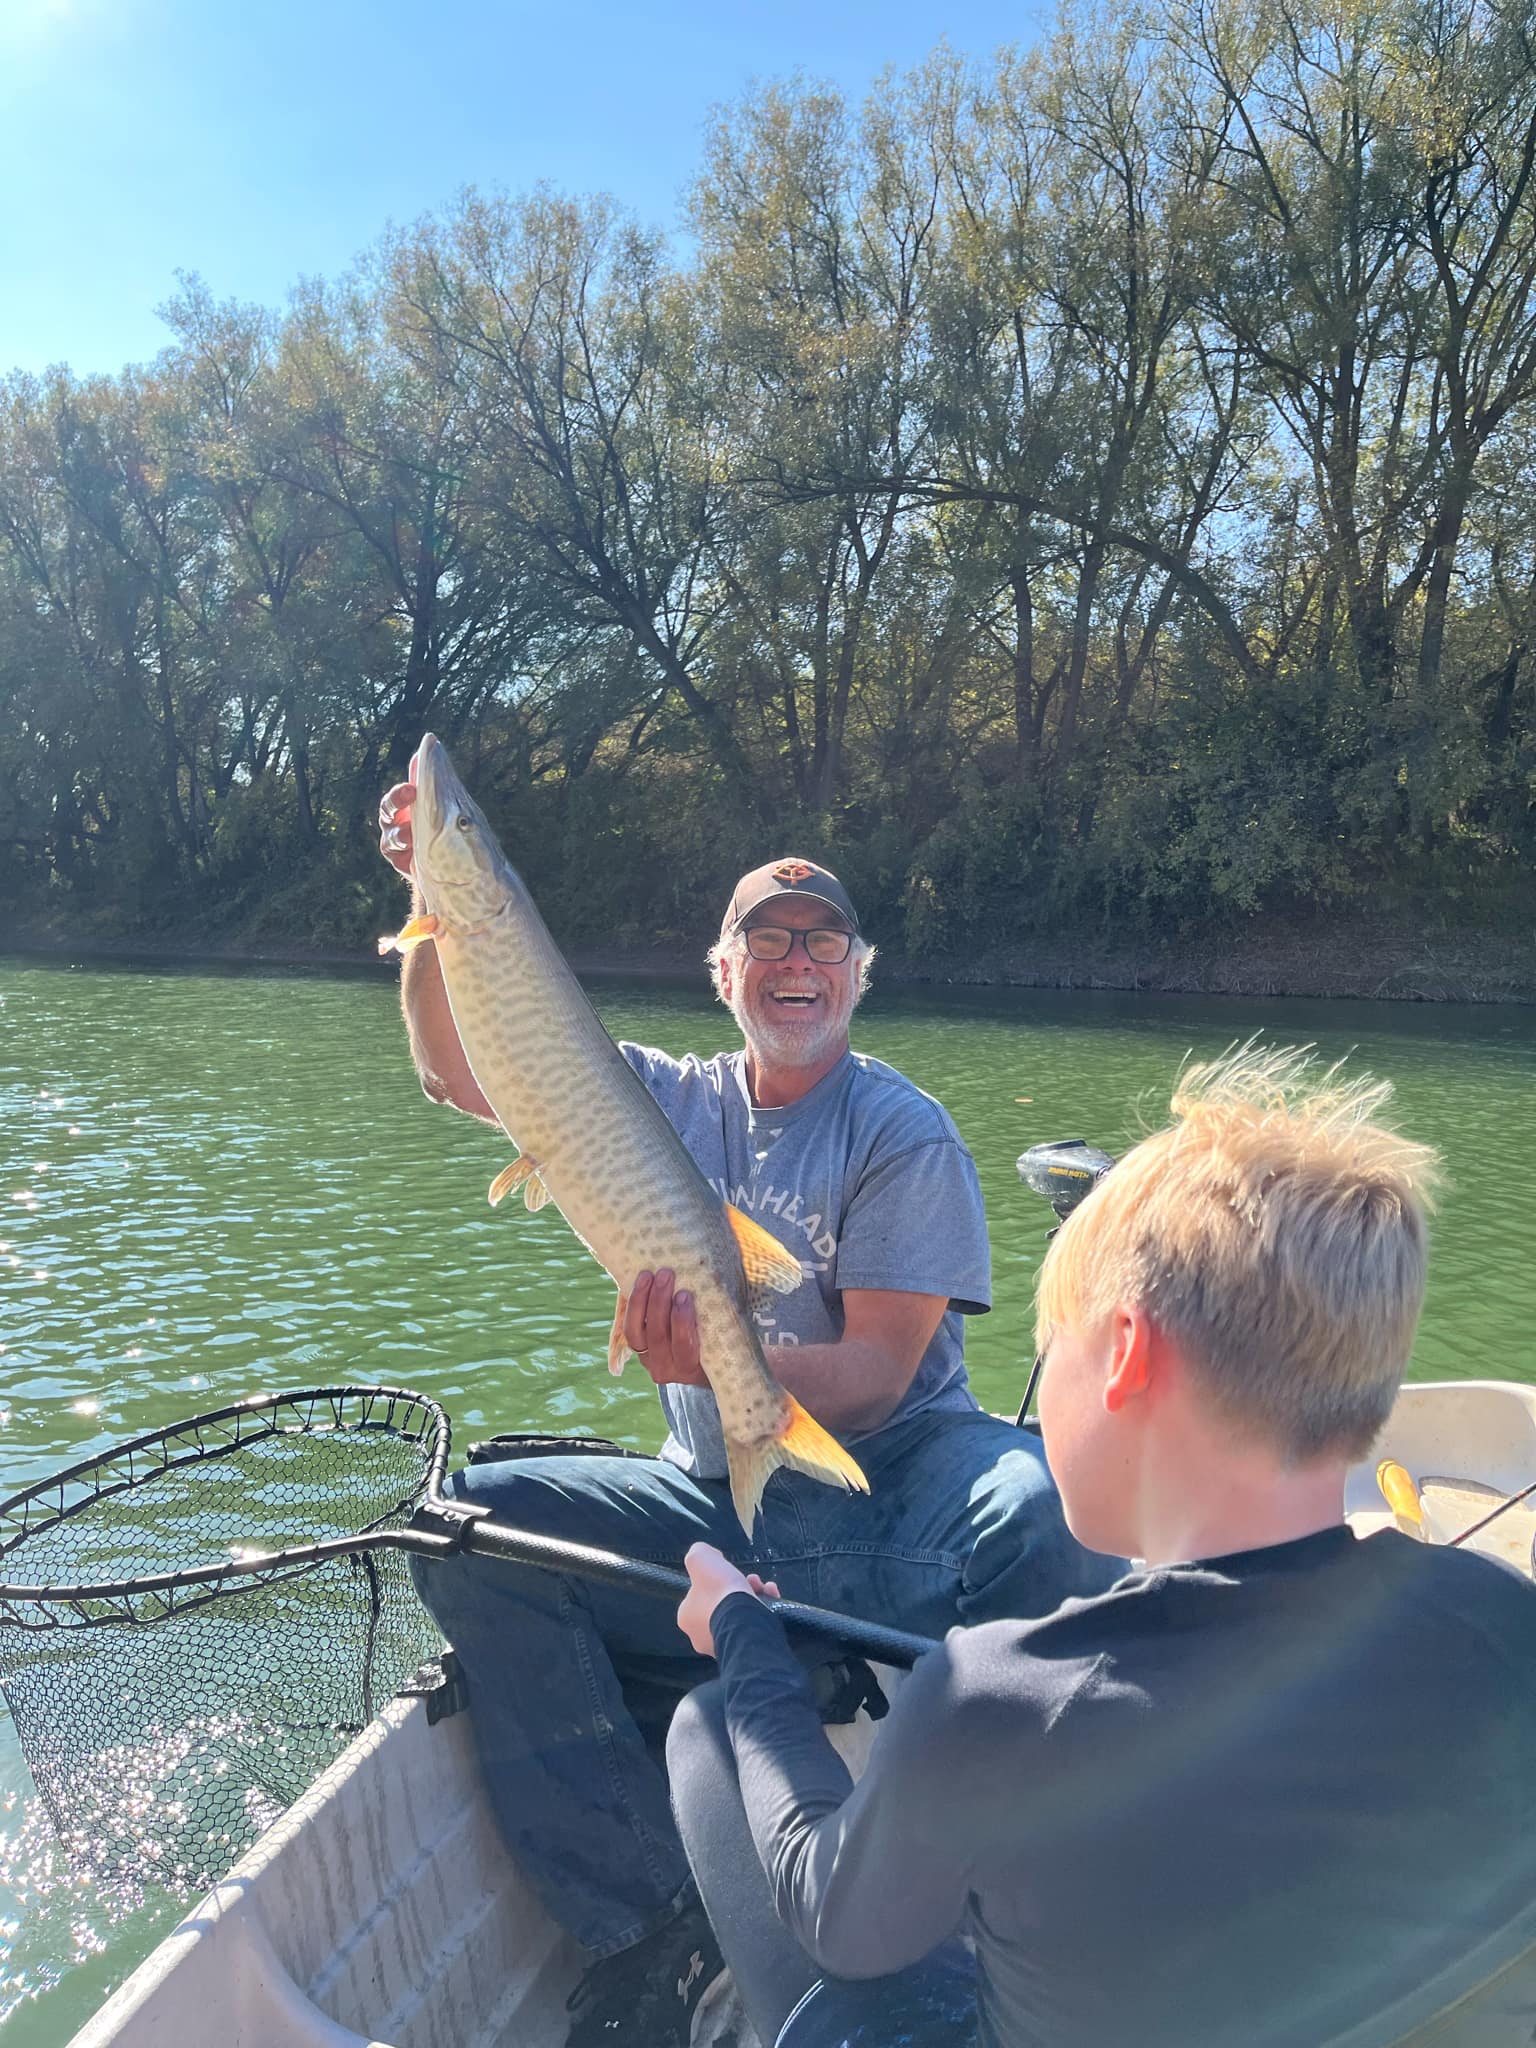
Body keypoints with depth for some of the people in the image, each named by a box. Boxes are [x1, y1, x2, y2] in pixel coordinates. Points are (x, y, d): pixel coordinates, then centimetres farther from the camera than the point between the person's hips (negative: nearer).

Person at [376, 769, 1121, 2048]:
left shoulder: (903, 1135, -4)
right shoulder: (675, 1102, 8)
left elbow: (878, 1374, -12)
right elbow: (459, 1073, 2)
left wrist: (722, 1361, -32)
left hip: (894, 1496, -3)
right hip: (720, 1507, 4)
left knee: (1045, 1502, -35)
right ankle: (658, 1931, -17)